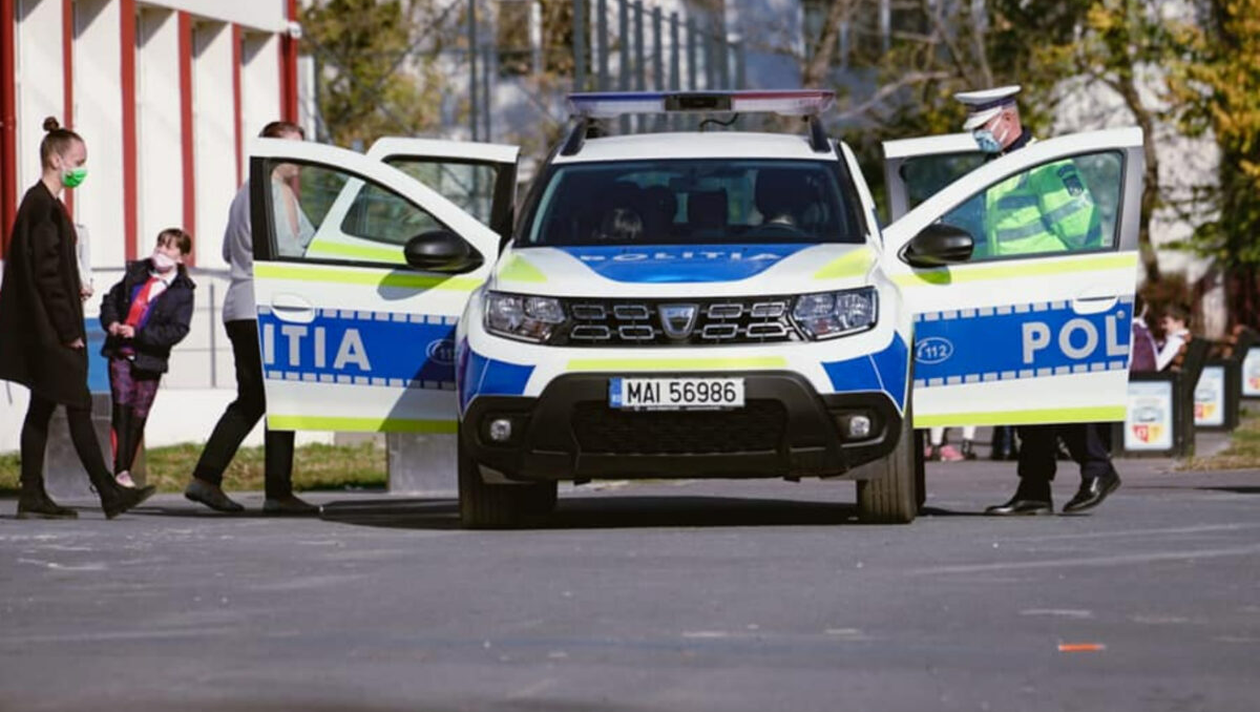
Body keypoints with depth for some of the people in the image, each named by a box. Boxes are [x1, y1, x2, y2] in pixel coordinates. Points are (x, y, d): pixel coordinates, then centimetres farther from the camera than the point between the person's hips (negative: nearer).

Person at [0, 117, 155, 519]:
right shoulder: (42, 206, -15)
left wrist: (74, 288, 9)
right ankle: (109, 494, -7)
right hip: (50, 327, -10)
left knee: (42, 407, 8)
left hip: (46, 332, 10)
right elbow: (45, 273, -19)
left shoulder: (45, 204, 15)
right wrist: (68, 330, -19)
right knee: (78, 406, -8)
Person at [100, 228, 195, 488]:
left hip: (150, 359, -1)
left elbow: (177, 330, -10)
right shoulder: (136, 274, 10)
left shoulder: (182, 291, -2)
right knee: (122, 406, -11)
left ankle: (125, 470, 12)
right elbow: (111, 300, 19)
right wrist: (111, 323, -2)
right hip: (120, 352, 1)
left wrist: (137, 334, -17)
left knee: (138, 416, 2)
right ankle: (119, 469, -14)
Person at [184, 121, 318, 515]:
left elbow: (228, 251, 26)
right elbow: (287, 251, -17)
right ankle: (278, 492, -8)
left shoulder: (245, 193, 20)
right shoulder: (277, 191, -10)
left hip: (239, 309, 10)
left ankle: (205, 478, 10)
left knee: (249, 401, 14)